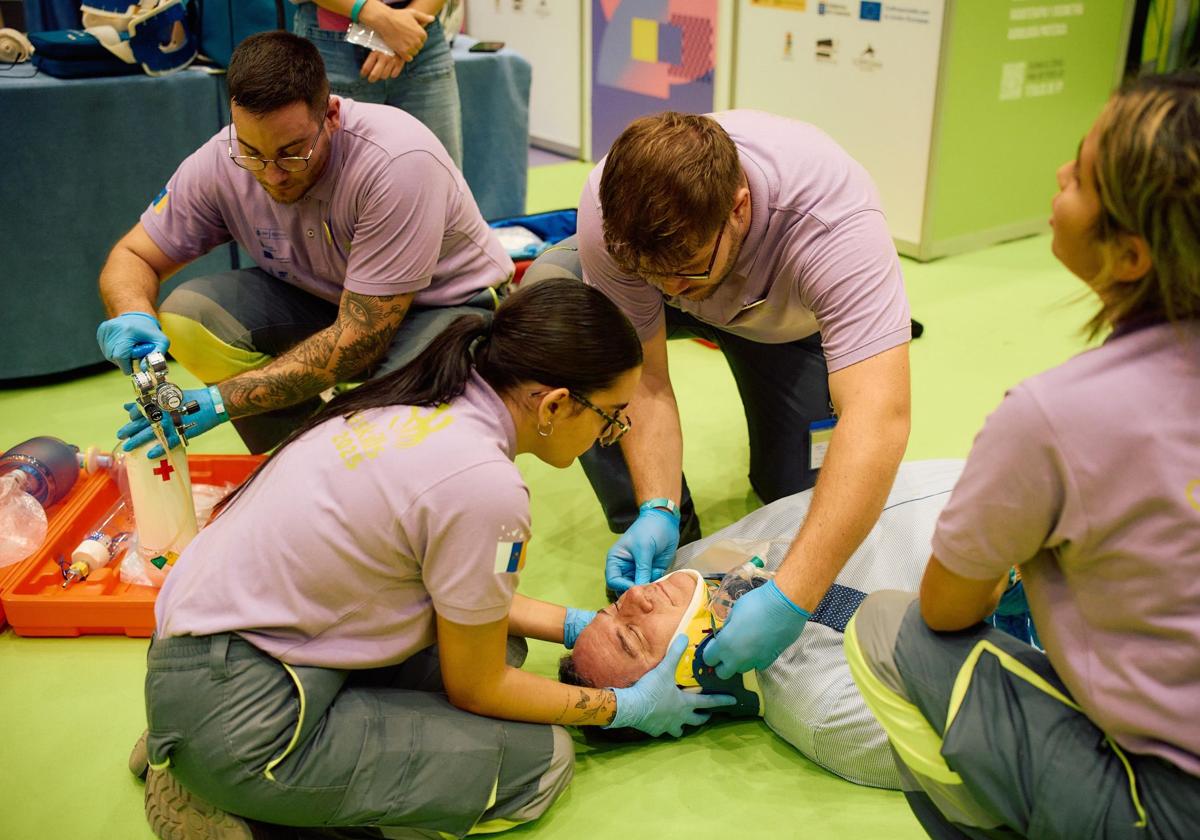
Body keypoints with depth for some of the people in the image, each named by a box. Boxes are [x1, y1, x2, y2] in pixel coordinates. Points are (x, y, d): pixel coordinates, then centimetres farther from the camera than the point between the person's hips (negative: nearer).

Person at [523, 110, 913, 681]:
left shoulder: (833, 220, -44)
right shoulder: (609, 214, -37)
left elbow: (879, 417, -52)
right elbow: (644, 377, -27)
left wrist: (790, 598, -58)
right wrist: (657, 510, -39)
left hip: (790, 321, -1)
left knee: (803, 496, -16)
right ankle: (660, 536, -13)